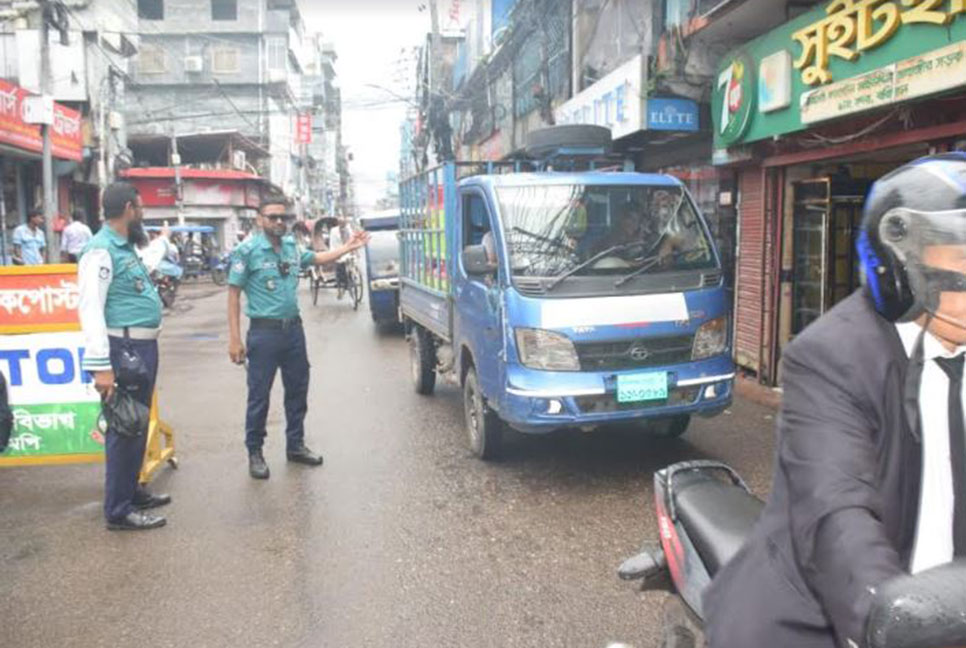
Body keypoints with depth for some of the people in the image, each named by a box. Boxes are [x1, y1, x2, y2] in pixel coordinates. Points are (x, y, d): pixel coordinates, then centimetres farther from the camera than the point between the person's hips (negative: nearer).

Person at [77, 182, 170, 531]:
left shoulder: (125, 247, 15)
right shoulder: (101, 250, -15)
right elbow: (91, 309, -22)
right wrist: (101, 366, -26)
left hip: (143, 347, 10)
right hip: (124, 350, -10)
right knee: (124, 428, -3)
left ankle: (132, 491, 33)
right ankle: (119, 510, 7)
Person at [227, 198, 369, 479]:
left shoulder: (292, 246, 6)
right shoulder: (248, 250, -10)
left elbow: (317, 258, 27)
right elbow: (234, 294, -10)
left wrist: (347, 247, 16)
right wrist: (235, 339, -15)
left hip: (294, 329, 6)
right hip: (264, 332, -6)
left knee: (298, 390, 15)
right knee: (259, 395, 3)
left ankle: (295, 445, 30)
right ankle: (255, 453, 18)